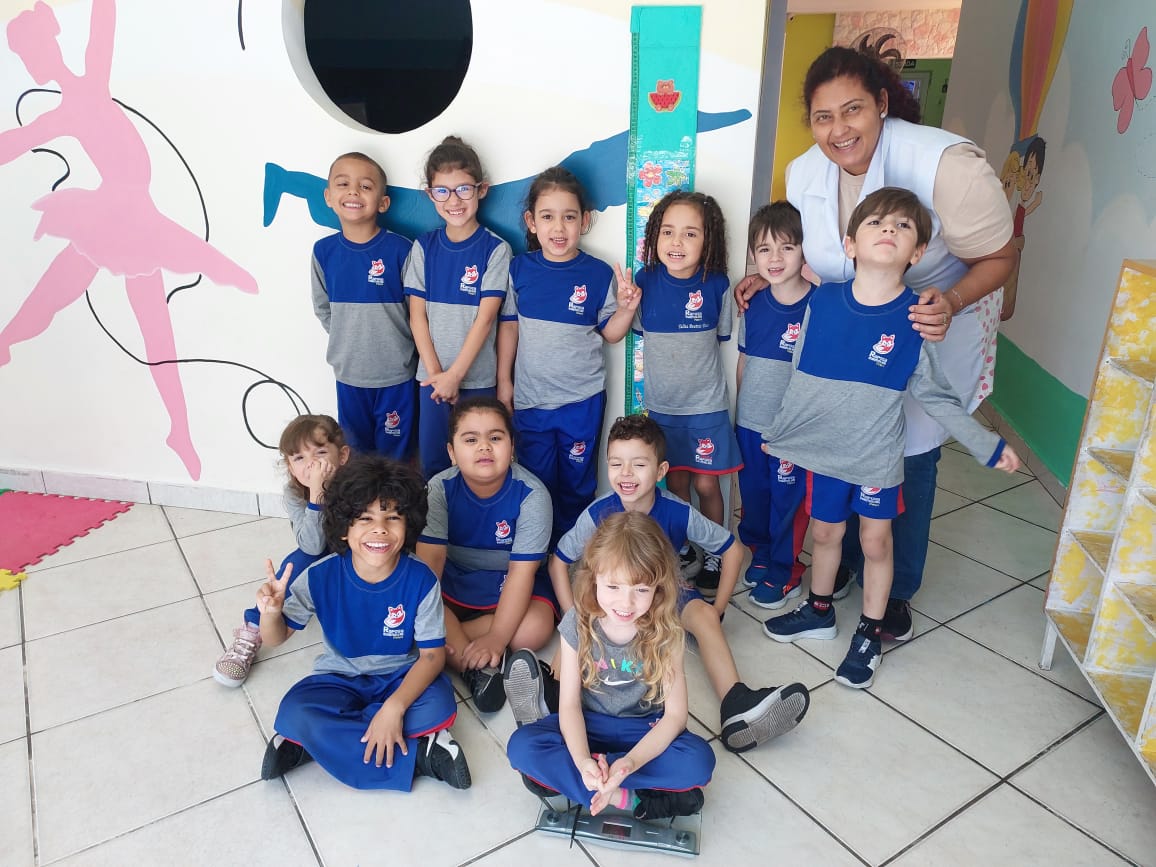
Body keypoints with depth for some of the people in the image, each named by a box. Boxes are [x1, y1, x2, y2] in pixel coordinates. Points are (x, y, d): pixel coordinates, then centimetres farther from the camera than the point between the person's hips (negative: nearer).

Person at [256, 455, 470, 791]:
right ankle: (419, 756, -23)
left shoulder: (420, 580, -22)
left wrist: (394, 707, -32)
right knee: (293, 714, -29)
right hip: (339, 679, 1)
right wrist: (271, 612, -30)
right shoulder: (320, 577, -18)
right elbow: (277, 637, -5)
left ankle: (319, 741, -17)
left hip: (402, 677, -1)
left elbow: (433, 654, -17)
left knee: (439, 708, -31)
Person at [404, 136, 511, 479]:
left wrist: (455, 374, -13)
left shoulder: (495, 248, -7)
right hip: (432, 375, 3)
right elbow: (417, 314, 1)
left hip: (478, 377, -3)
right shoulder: (424, 247, 3)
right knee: (433, 463, 10)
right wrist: (435, 371, -8)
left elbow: (485, 318, -11)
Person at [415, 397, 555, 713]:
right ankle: (479, 669, -23)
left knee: (534, 628, -31)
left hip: (507, 584, -1)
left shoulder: (532, 494, -23)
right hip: (453, 580, 2)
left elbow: (522, 569, -24)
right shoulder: (440, 488, -16)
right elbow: (430, 556, -20)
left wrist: (496, 638, -31)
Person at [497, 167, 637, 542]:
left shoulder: (599, 273, -6)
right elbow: (509, 326, 5)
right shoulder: (519, 269, -3)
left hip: (583, 399, -1)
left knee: (577, 481, 12)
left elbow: (610, 333, 0)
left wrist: (626, 309, -20)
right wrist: (504, 381, 5)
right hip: (530, 398, 1)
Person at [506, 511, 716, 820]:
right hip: (588, 724, 0)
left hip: (645, 730, 0)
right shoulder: (577, 623, -17)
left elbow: (675, 715, -17)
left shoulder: (665, 632, -18)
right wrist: (582, 761, -33)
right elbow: (569, 704, -14)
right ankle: (627, 799, -23)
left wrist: (631, 762, -34)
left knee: (699, 761, -30)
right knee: (521, 746, -26)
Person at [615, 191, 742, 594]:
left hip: (706, 404, -1)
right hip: (662, 404, 2)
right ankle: (680, 547, 35)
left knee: (706, 483, 6)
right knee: (675, 481, 14)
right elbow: (637, 331, 3)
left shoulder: (717, 286, -11)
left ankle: (713, 556, 26)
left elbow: (720, 335, 4)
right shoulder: (645, 282, -9)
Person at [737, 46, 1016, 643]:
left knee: (909, 459, 4)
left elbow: (998, 258, -19)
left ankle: (896, 592, 27)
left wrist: (949, 302, -38)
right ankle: (845, 562, 38)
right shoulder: (804, 173, -13)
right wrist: (769, 277, -15)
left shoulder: (947, 164, -30)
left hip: (937, 323, -4)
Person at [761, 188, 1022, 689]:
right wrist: (779, 434, 9)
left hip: (877, 458, -1)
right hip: (823, 451, 2)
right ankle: (818, 611, 40)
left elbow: (936, 397, -4)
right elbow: (800, 378, 2)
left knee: (876, 541, 11)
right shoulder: (822, 302, -9)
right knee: (825, 533, 17)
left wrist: (988, 446, -4)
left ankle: (870, 634, 30)